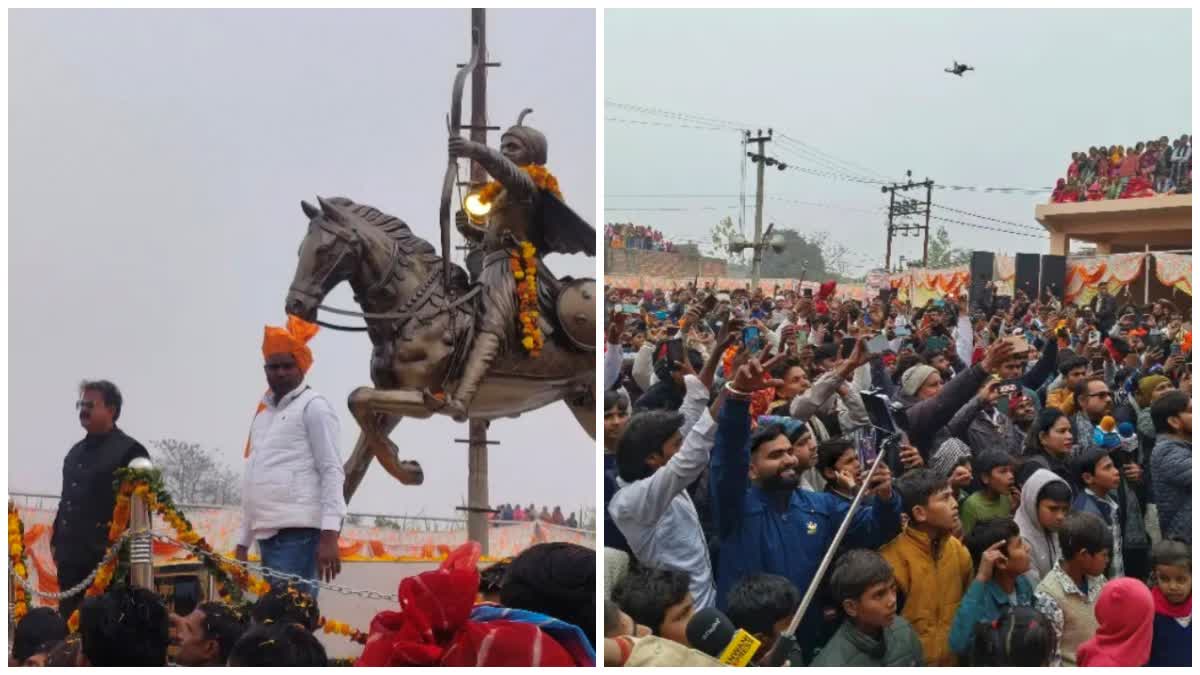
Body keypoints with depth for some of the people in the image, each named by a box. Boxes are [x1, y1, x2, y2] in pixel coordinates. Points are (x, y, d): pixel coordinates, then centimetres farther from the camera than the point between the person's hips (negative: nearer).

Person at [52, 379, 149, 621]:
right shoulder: (76, 452, 19)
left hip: (105, 557, -8)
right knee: (69, 621, 8)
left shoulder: (129, 451, -6)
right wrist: (56, 540, 17)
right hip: (71, 556, 8)